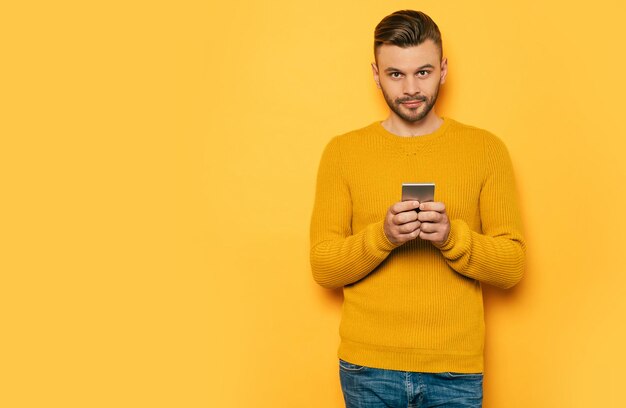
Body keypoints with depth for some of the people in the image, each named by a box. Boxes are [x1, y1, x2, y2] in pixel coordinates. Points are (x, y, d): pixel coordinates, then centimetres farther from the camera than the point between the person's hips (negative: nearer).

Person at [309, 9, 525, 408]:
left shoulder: (486, 149, 0)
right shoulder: (342, 151, 0)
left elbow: (512, 266, -1)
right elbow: (323, 266, -2)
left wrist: (451, 235, -19)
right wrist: (382, 236, -19)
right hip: (368, 365, 1)